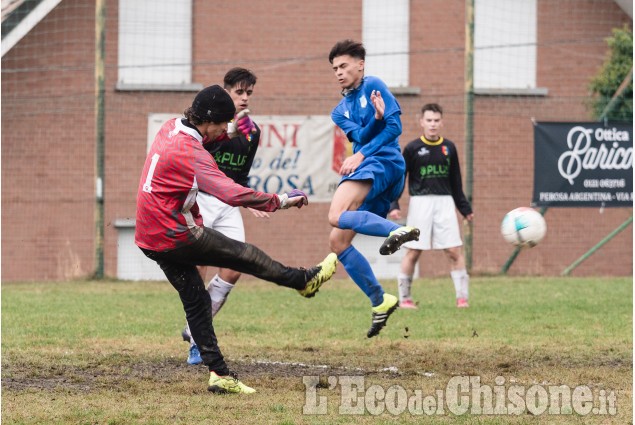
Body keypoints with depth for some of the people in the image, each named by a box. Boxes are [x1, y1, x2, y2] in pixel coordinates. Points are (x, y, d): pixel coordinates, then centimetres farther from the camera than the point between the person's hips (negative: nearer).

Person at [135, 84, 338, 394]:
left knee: (195, 301, 9)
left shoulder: (170, 128, 4)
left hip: (150, 239, 9)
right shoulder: (191, 154, -25)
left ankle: (218, 374, 8)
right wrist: (279, 201, -24)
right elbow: (232, 194, -31)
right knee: (246, 255, 6)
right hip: (177, 237, -9)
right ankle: (306, 280, 23)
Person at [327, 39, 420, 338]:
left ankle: (397, 231, -39)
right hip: (368, 169, 9)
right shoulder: (340, 111, 22)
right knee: (337, 242, 4)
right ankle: (379, 301, 5)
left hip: (383, 162, -9)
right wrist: (375, 118, -18)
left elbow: (394, 125, -7)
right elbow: (361, 136, 3)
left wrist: (361, 155, -14)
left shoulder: (373, 86, 3)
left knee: (336, 215, -30)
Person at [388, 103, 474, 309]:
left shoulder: (449, 148, 10)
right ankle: (404, 298, 9)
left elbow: (456, 182, 18)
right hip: (420, 202, -2)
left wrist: (465, 209, 19)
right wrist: (394, 205, -9)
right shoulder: (412, 148, 1)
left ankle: (462, 297, 2)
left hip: (445, 202, 2)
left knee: (454, 251, -4)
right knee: (413, 252, -1)